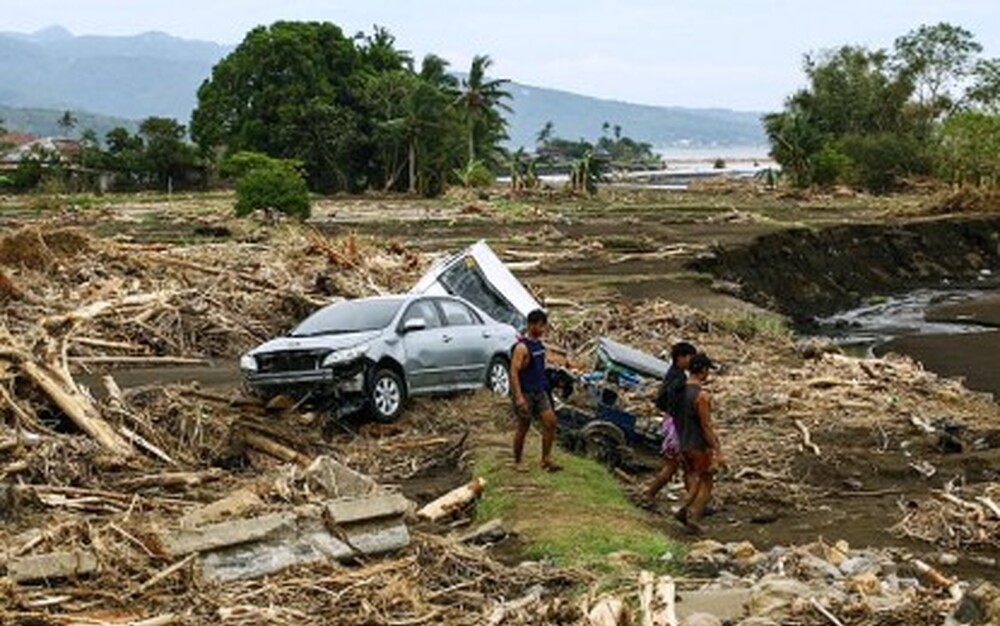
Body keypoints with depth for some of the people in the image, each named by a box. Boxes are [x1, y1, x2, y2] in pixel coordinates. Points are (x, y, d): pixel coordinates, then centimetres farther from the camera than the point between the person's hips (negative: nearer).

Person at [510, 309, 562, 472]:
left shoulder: (539, 343, 7)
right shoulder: (522, 347, -19)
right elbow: (514, 372, -23)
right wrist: (518, 396, -27)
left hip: (540, 391, 7)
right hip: (526, 393, -7)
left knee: (550, 421, -1)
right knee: (523, 428, 3)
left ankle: (546, 459, 8)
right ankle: (517, 462, 19)